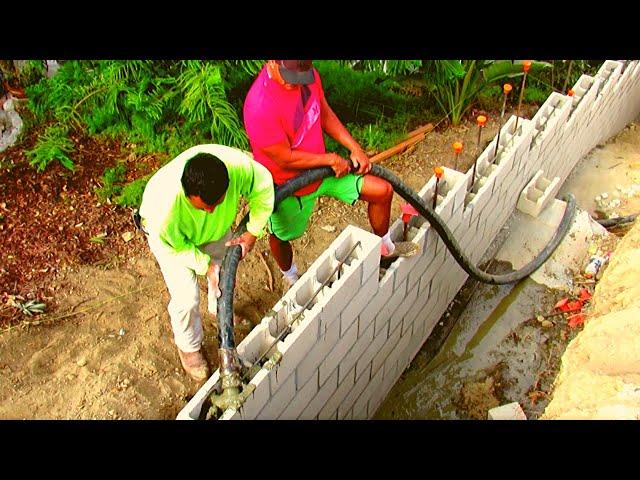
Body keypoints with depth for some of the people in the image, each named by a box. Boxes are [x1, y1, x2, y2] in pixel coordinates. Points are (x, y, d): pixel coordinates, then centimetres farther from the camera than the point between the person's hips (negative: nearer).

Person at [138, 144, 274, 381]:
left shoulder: (236, 163, -42)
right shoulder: (165, 204, -47)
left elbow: (263, 186, -19)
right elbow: (176, 246, -25)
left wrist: (252, 233, -18)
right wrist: (206, 265, -28)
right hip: (170, 236, -3)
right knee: (187, 298, -5)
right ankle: (189, 347, 27)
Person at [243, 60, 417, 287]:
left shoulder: (308, 74, -13)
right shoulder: (259, 106, -36)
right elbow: (285, 159, -29)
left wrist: (355, 148, -3)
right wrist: (331, 160, -18)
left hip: (319, 167, 6)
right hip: (288, 187, -6)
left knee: (382, 190, 5)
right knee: (281, 237, 19)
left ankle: (384, 246, 32)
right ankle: (291, 278, 54)